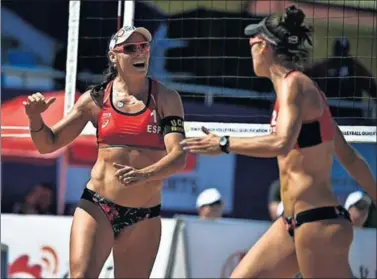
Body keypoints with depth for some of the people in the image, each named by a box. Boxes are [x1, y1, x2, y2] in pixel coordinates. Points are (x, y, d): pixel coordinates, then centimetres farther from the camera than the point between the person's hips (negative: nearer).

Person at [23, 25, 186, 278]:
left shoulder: (166, 99, -1)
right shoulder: (96, 98, 3)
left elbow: (178, 156, -13)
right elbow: (48, 144, 10)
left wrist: (143, 175, -32)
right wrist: (35, 117, -11)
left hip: (144, 217, 0)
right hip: (96, 207, 0)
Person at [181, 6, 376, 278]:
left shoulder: (294, 84, -12)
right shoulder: (304, 88, 16)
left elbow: (282, 143, -30)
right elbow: (350, 157, 19)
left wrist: (224, 144, -19)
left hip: (319, 221, -10)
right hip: (295, 222, 10)